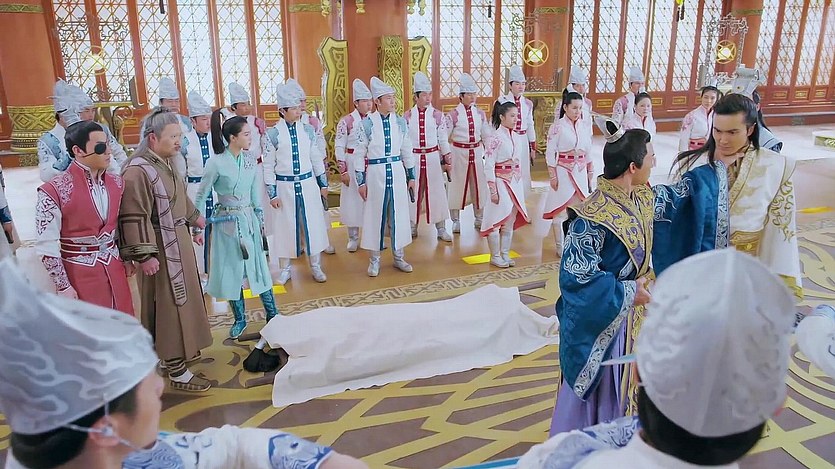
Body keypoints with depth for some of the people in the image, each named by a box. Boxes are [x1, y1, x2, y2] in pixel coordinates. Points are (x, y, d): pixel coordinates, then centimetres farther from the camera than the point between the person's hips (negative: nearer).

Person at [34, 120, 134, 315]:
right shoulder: (54, 191, -15)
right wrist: (63, 287, -13)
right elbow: (47, 246, -14)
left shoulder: (116, 183, 3)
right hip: (80, 276, -5)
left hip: (114, 270, 5)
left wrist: (127, 258, 15)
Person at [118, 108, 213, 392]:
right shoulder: (138, 171, -23)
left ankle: (176, 350, 39)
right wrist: (145, 255, -24)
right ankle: (177, 371, 10)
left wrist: (194, 218, 34)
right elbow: (134, 219, -24)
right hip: (160, 247, -9)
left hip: (178, 241, 9)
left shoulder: (165, 163, 4)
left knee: (181, 297, 21)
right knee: (169, 305, -1)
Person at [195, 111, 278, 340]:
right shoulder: (216, 162, -13)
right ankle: (240, 319, 23)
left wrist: (261, 220, 13)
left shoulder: (250, 159, 0)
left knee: (259, 265, 9)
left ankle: (272, 313, 21)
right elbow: (201, 197, -5)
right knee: (232, 270, 8)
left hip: (249, 220, 3)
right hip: (227, 222, -3)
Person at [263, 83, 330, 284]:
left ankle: (316, 266, 23)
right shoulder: (273, 133, -7)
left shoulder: (308, 129, 1)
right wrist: (272, 194, -5)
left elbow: (316, 158, 9)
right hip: (284, 186, -2)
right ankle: (285, 269, 24)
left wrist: (323, 183, 10)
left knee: (313, 224, 7)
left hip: (308, 183, 2)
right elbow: (268, 166, -3)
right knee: (285, 226, 8)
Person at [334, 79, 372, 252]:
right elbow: (339, 147, -5)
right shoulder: (346, 121, -7)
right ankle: (353, 238, 18)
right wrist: (343, 171, -8)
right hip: (353, 165, -3)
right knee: (353, 200, 5)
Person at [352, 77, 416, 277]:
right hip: (375, 174, -3)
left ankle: (398, 257, 24)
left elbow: (407, 151, 9)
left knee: (398, 214, 9)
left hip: (397, 172, 3)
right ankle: (375, 259, 19)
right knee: (376, 215, 6)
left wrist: (411, 176, 9)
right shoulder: (367, 123, -7)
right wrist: (361, 181, -5)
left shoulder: (400, 122, 3)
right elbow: (359, 154, -3)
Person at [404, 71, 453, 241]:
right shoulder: (407, 116, -1)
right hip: (413, 158, 1)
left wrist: (446, 161, 2)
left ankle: (441, 229, 13)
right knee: (413, 192, 9)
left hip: (433, 157, -1)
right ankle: (412, 226, 24)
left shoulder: (437, 115, -2)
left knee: (437, 192, 2)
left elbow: (443, 139, 2)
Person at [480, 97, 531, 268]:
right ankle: (495, 256, 16)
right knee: (497, 220, 2)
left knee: (510, 221, 12)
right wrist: (493, 190, -16)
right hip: (501, 182, -7)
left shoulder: (518, 137, 7)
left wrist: (520, 184, 14)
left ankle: (505, 254, 24)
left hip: (516, 183, 7)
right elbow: (489, 166, -14)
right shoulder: (496, 138, -13)